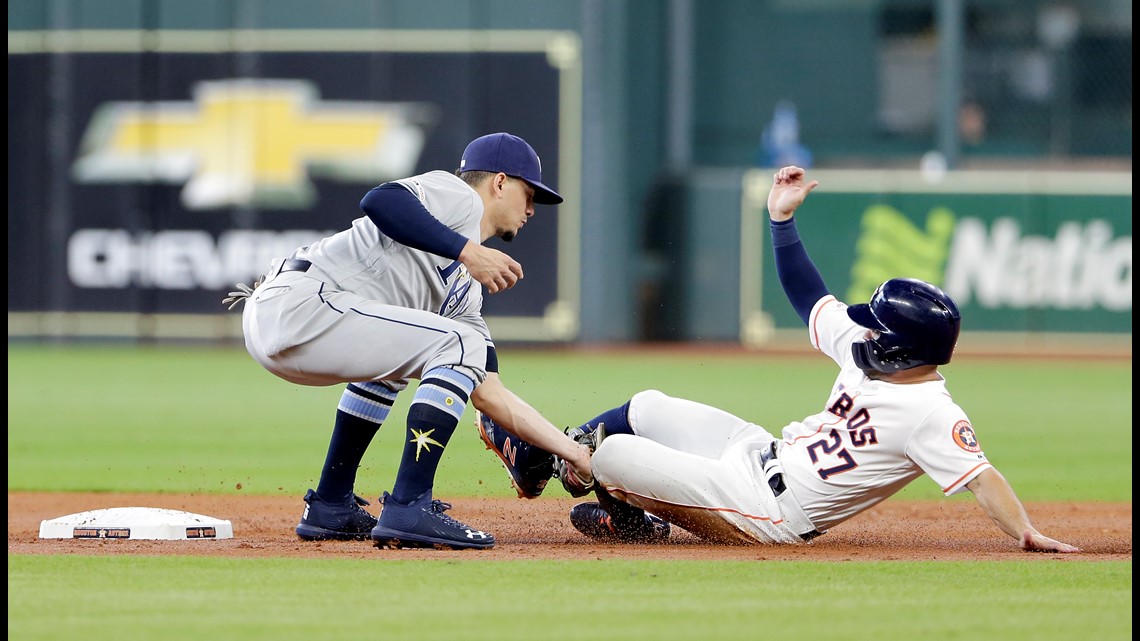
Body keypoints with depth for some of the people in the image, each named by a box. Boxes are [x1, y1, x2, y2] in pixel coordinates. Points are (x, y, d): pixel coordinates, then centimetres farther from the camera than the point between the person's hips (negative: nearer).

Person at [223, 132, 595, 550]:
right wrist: (466, 251, -18)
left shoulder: (465, 291, 27)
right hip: (296, 301, -10)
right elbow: (379, 201, -17)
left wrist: (570, 451, 25)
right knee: (459, 347, -10)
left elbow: (488, 392, 26)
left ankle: (330, 508, 30)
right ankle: (408, 510, -15)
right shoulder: (458, 196, 4)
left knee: (392, 353, 34)